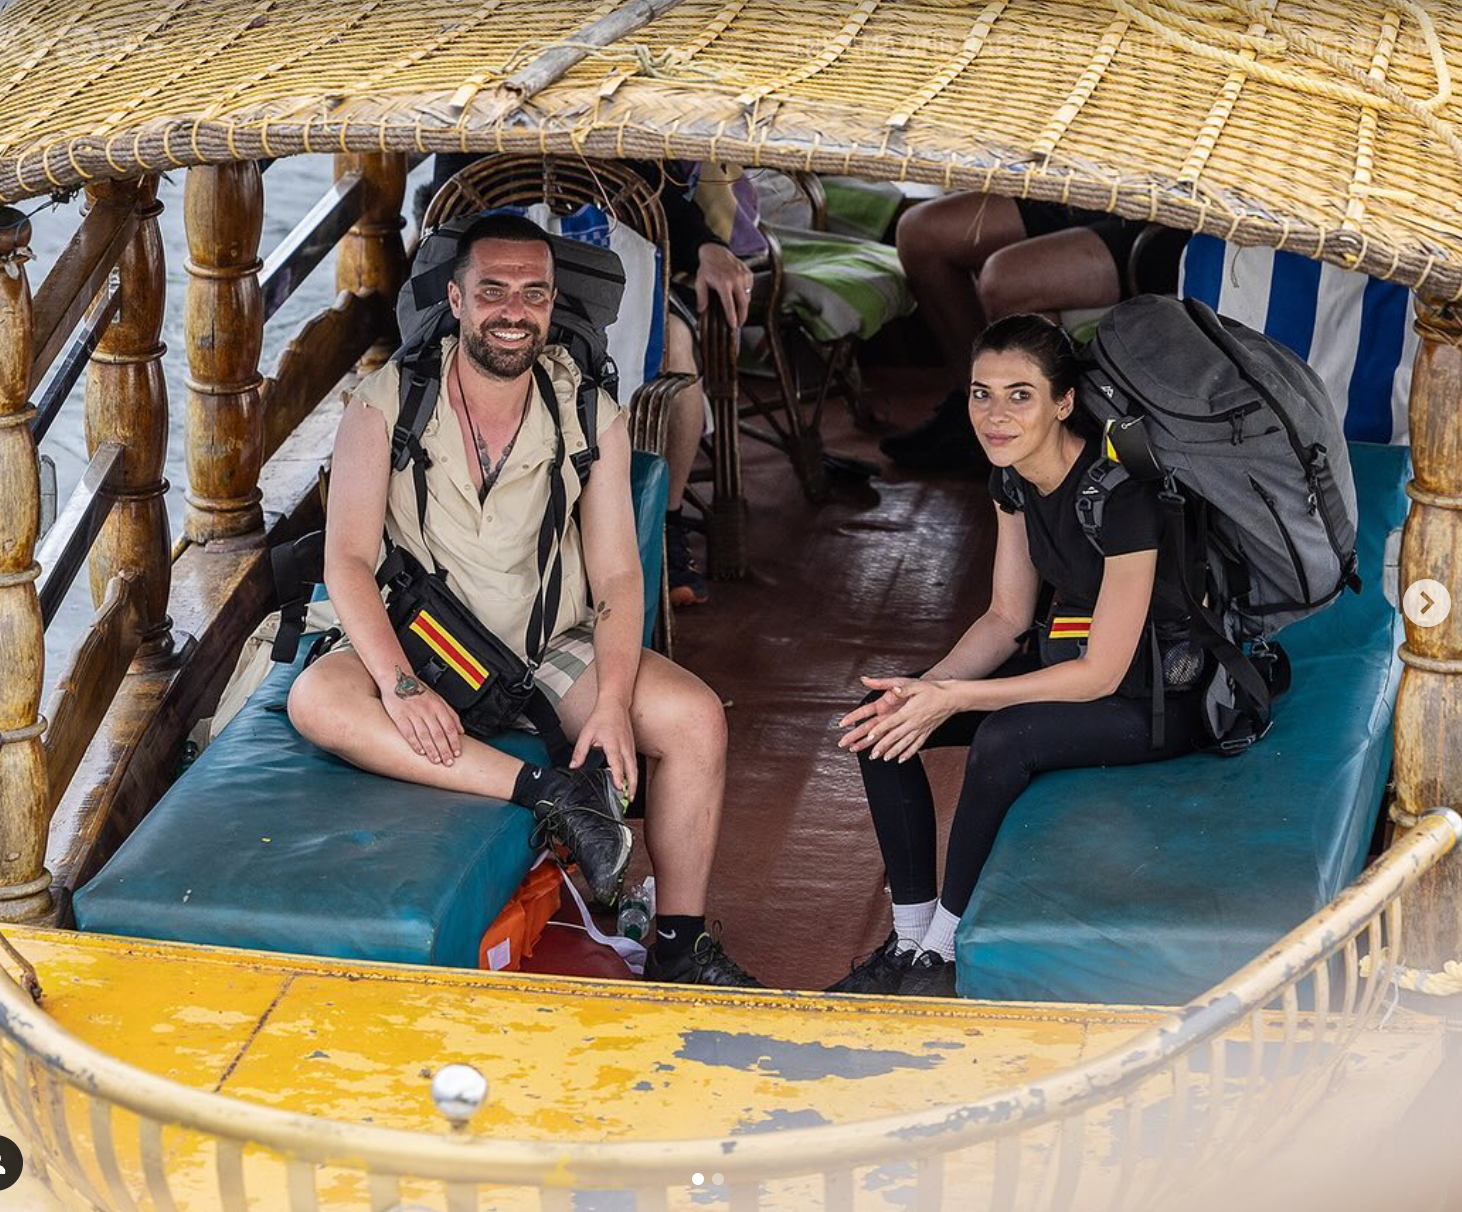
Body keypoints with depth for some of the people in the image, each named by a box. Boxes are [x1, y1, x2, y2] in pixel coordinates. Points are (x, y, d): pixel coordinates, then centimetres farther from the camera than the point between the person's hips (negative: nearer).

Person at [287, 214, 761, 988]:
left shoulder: (591, 418, -3)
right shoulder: (385, 405, -9)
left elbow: (617, 575, -5)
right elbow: (348, 558, -14)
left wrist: (613, 702, -22)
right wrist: (401, 685, -29)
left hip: (553, 648, 2)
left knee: (695, 717, -20)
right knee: (318, 701, -32)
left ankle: (679, 949, -5)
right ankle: (549, 789, -32)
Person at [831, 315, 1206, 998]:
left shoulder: (1122, 492, -28)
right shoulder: (1012, 476, -4)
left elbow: (1102, 674, -25)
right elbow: (1007, 618, 4)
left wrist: (952, 698, -26)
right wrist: (923, 689, -14)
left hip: (1162, 697, -8)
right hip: (1072, 654, 8)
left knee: (1003, 739, -33)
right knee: (880, 720, -7)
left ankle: (943, 953, -16)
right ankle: (909, 941, 0)